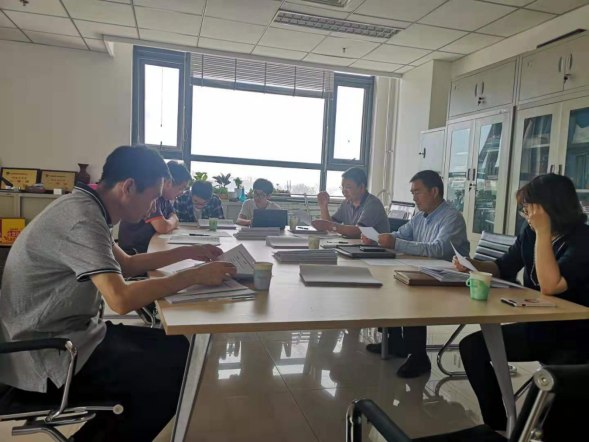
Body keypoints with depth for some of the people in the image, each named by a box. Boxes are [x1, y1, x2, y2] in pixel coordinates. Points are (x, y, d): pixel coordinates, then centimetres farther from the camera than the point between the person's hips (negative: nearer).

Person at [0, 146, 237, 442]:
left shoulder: (85, 207, 6)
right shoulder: (83, 218, -25)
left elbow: (126, 264, 18)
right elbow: (122, 300, -34)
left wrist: (187, 252, 12)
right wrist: (195, 275, -25)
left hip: (64, 333, 10)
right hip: (45, 357, -10)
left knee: (175, 348, 7)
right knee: (174, 369, -12)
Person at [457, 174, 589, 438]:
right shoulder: (530, 233, 1)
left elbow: (550, 286, -32)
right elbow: (503, 269, 14)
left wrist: (543, 233, -29)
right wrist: (472, 264, -5)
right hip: (536, 328, 7)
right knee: (473, 346, -3)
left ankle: (553, 429, 0)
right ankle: (497, 424, 11)